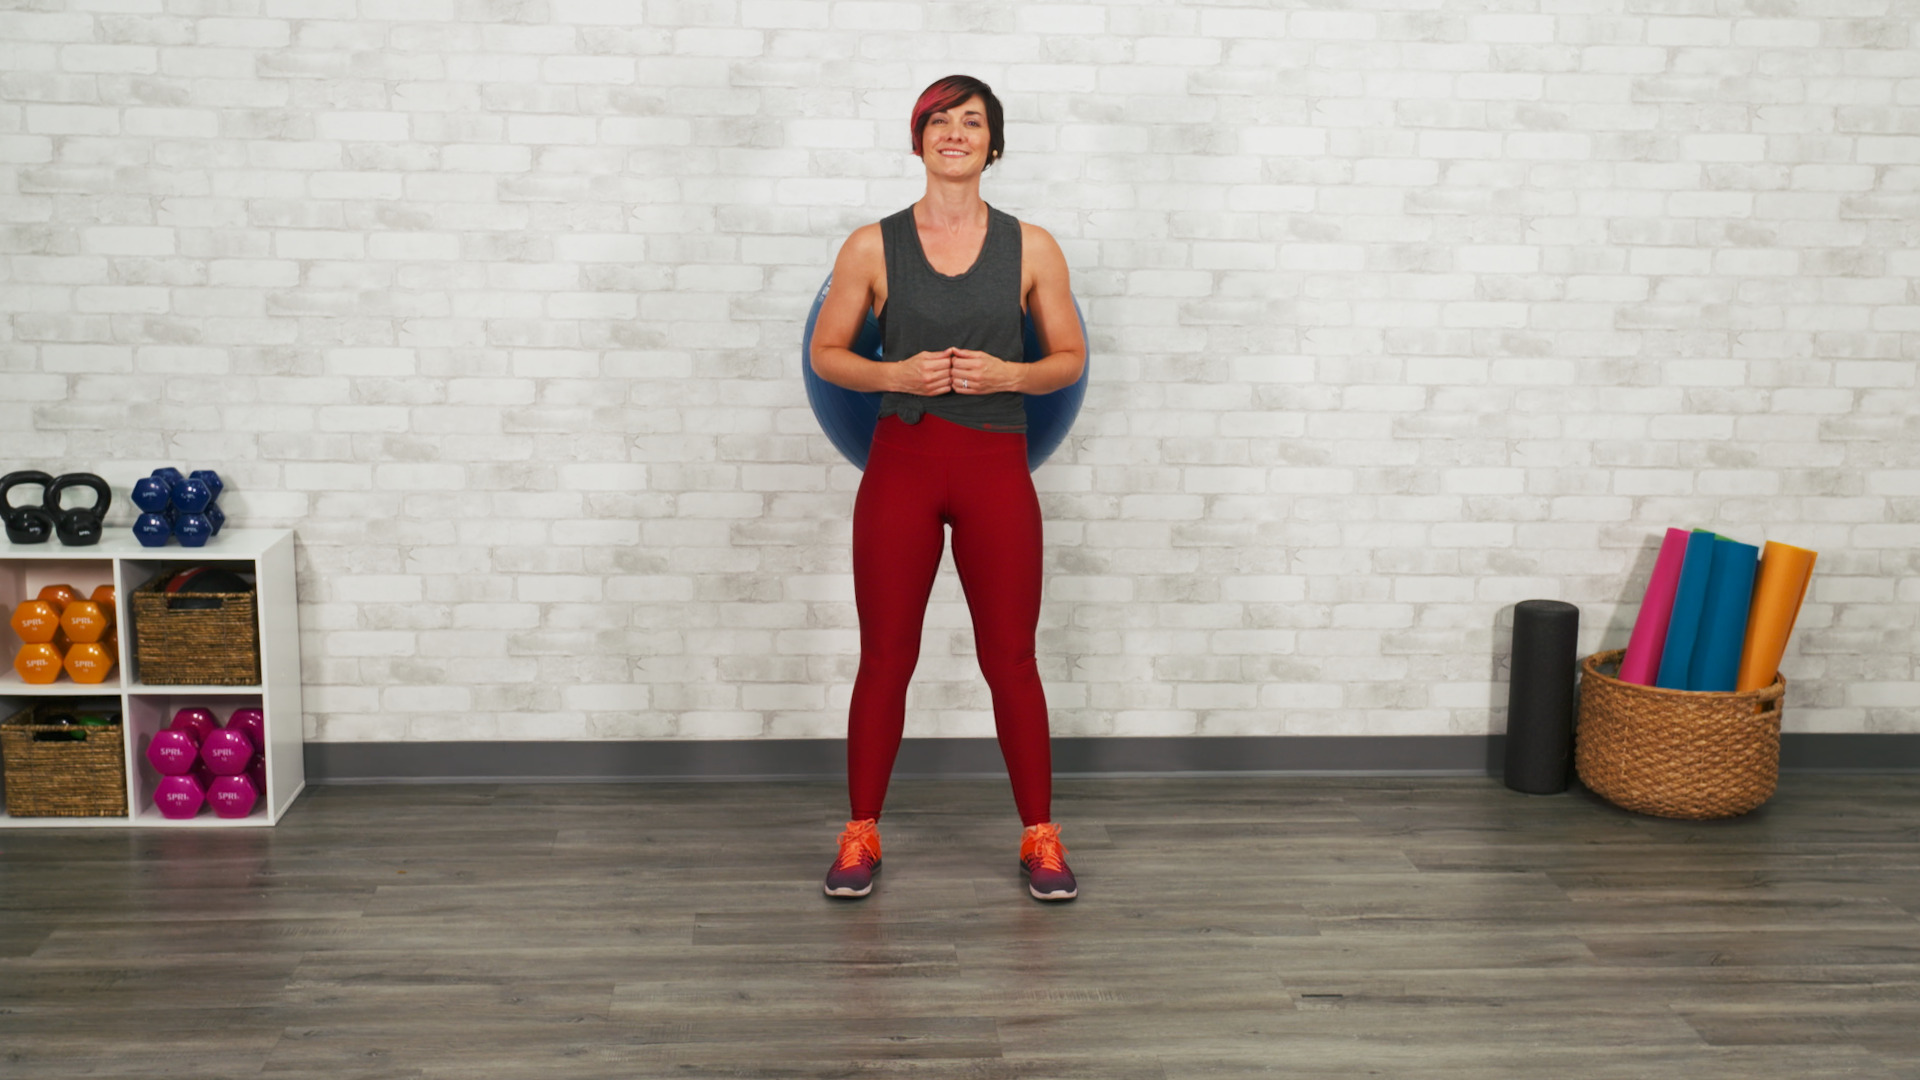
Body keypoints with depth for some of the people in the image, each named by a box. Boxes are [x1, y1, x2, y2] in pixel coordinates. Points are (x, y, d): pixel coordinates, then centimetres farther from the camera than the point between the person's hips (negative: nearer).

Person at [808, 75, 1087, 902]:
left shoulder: (1030, 247, 3)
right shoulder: (872, 247, 1)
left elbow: (1070, 358, 8)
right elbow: (826, 353, 6)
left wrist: (1008, 374, -12)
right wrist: (897, 374, -12)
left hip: (996, 469, 0)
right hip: (901, 463, 0)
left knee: (1010, 660, 4)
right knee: (885, 657, 5)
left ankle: (1040, 838, 17)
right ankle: (860, 836, 19)